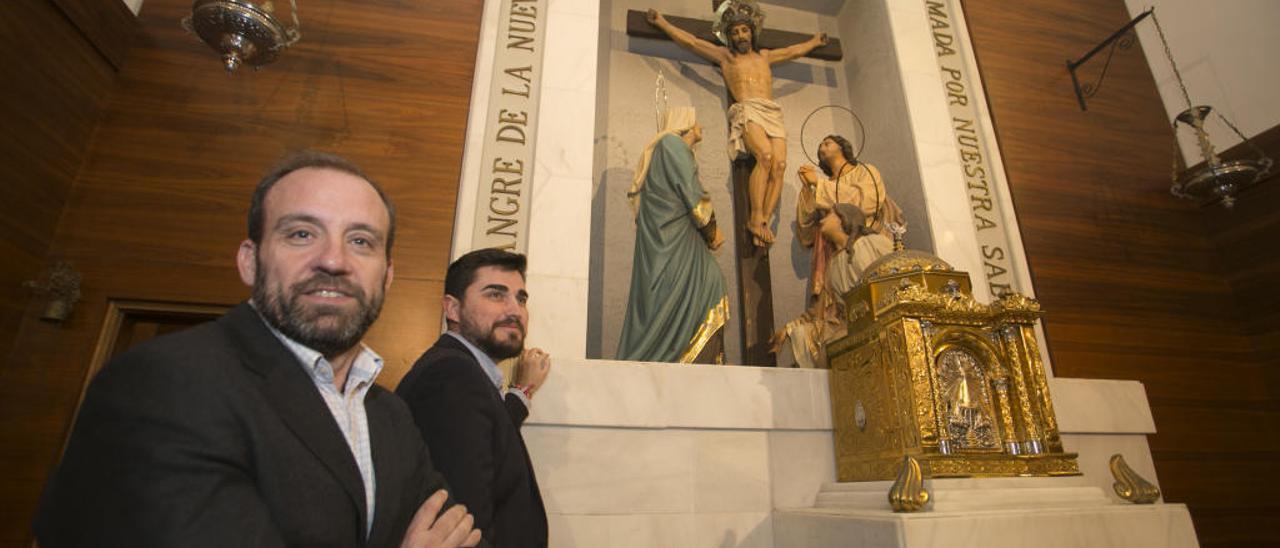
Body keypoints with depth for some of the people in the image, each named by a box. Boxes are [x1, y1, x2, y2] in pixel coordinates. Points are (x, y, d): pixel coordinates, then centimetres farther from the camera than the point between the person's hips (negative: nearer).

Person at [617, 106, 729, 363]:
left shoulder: (660, 149, 28)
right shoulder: (673, 143, 0)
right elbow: (691, 193, -9)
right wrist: (712, 230, 4)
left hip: (666, 241, 9)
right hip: (673, 239, -9)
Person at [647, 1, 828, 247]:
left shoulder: (764, 56, 34)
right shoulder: (725, 56, 21)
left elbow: (792, 51, 49)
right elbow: (690, 41, 19)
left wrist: (814, 41, 60)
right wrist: (661, 22, 19)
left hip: (773, 113, 4)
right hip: (747, 111, -4)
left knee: (779, 164, -21)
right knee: (765, 155, -32)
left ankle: (764, 222, -25)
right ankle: (755, 218, -28)